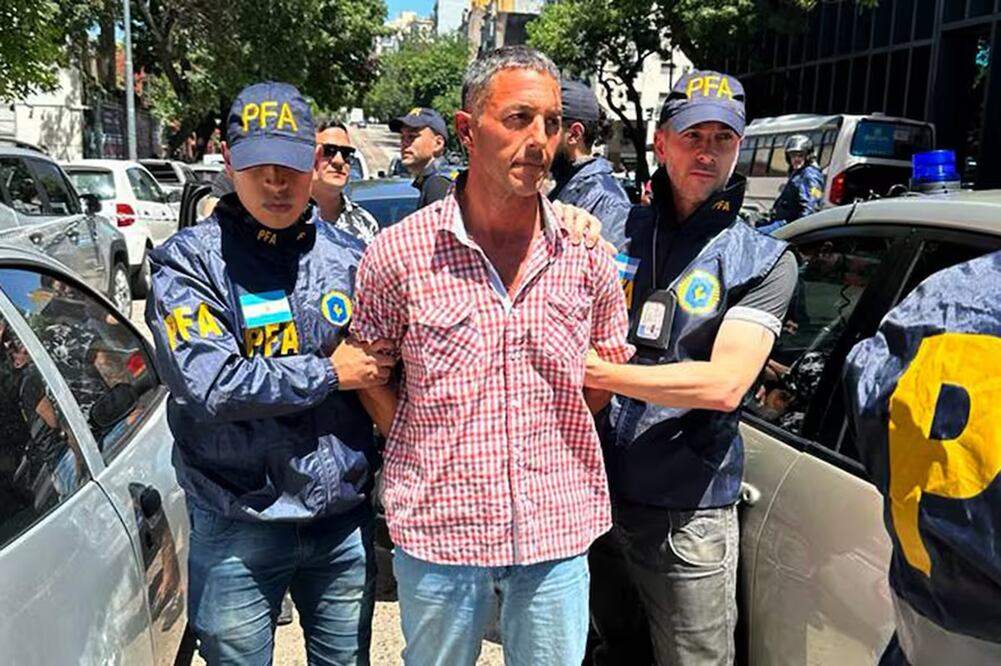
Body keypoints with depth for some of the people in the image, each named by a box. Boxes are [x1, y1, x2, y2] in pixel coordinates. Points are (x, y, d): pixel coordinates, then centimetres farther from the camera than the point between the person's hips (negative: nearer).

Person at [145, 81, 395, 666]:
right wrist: (330, 371, -14)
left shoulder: (348, 256, 3)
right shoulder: (190, 260, -8)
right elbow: (208, 386, -20)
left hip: (345, 516, 3)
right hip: (238, 528, -3)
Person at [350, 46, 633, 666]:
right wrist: (422, 452, -2)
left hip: (558, 526, 2)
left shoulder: (587, 254, -4)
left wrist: (553, 443, 4)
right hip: (438, 526, -1)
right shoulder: (399, 252, -11)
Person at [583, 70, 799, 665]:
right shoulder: (619, 231, 4)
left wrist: (596, 370, -22)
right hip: (598, 490, 3)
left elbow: (723, 384, -17)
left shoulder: (765, 260, -6)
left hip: (688, 518, -3)